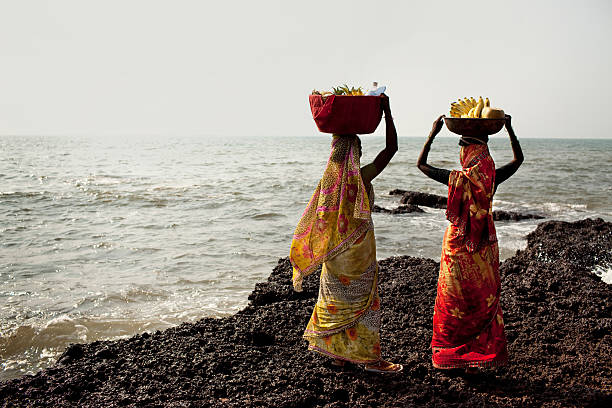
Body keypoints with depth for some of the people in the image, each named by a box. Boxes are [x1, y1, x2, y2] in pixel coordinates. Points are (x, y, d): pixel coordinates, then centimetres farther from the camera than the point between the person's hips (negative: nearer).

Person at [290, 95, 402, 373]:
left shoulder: (328, 178, -4)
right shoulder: (362, 177, -18)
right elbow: (391, 147, -15)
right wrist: (386, 111, -9)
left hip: (333, 250, 6)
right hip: (358, 249, -5)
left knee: (336, 300, 16)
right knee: (363, 302, 5)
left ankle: (338, 353, 26)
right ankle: (370, 358, 13)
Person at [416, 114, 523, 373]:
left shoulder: (455, 178, -15)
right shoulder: (493, 178, -9)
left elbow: (421, 164, 0)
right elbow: (518, 159, 12)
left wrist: (433, 133, 4)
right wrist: (509, 130, 16)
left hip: (457, 244, -2)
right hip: (485, 246, 2)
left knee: (453, 302, 11)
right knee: (485, 301, 13)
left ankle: (450, 355, 19)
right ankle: (477, 359, 18)